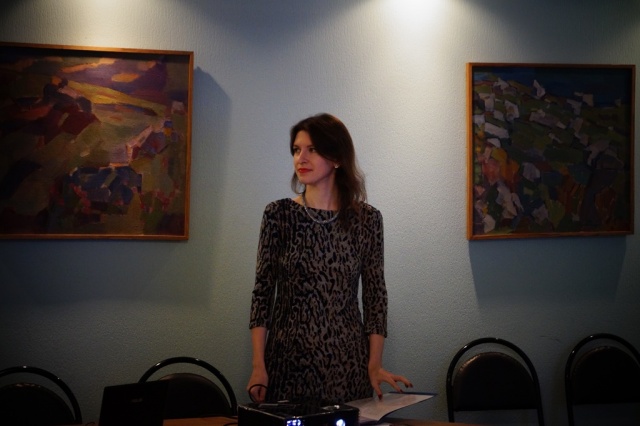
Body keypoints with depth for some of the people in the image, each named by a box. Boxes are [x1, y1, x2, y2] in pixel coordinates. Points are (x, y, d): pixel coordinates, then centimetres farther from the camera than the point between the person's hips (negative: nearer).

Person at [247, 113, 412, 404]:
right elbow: (263, 292, 0)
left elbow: (375, 295, 3)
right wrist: (259, 365, -7)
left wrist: (375, 365, -4)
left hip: (347, 362, 1)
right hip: (288, 358, 0)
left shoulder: (367, 219, 1)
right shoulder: (278, 214, -1)